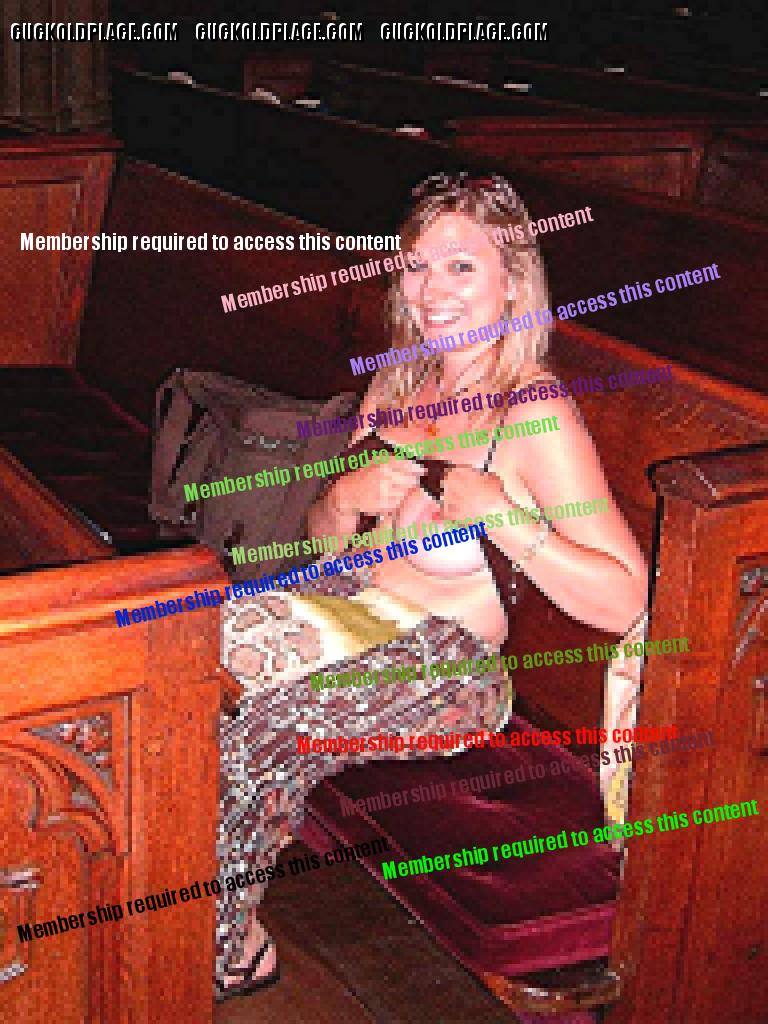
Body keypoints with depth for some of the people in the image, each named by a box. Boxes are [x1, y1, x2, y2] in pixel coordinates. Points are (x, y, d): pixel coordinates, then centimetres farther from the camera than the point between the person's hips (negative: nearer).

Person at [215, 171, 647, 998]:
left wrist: (499, 516, -26)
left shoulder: (535, 413, -12)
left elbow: (622, 600, -18)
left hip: (449, 664, -6)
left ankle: (230, 956, -2)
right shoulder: (397, 383, 10)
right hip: (351, 604, 7)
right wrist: (347, 496, -7)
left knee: (265, 736, -27)